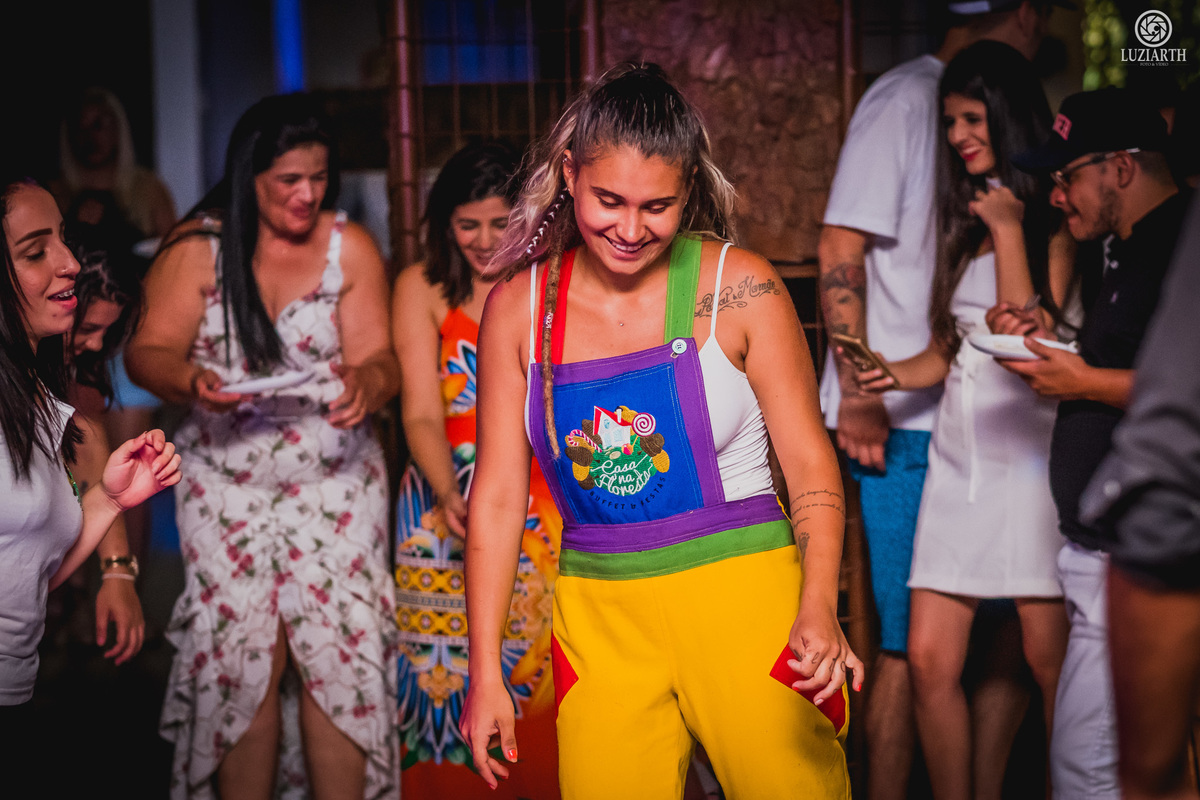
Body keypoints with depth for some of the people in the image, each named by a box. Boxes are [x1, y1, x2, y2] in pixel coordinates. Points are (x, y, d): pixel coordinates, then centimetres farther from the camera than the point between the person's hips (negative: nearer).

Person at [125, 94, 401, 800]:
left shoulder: (350, 247, 2)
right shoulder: (198, 249, -2)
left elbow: (378, 358, -3)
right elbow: (149, 351, -4)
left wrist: (365, 383, -27)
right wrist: (189, 381, -26)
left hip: (335, 478, 1)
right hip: (226, 483, 0)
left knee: (340, 650, -8)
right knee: (240, 655, -4)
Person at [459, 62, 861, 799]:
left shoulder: (739, 287, -5)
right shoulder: (519, 307, 2)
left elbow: (811, 463, -3)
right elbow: (498, 494, 4)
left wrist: (820, 607, -18)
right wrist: (486, 670, 1)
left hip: (741, 594, -2)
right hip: (600, 612, 2)